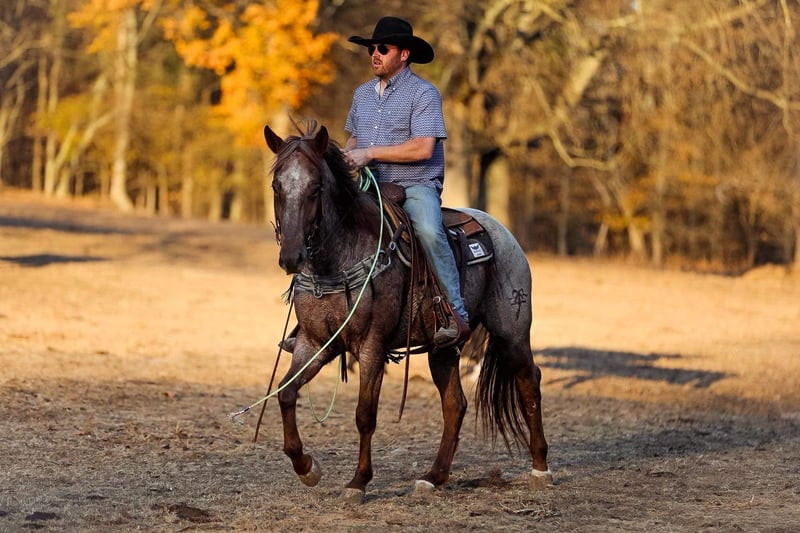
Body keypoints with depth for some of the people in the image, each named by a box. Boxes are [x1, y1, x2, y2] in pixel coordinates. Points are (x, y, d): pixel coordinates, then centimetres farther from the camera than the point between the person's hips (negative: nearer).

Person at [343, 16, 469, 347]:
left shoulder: (423, 93, -7)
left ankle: (456, 316, -30)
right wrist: (347, 154, 3)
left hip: (416, 186, -7)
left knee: (429, 231, -34)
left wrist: (370, 153, -19)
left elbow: (423, 147, -18)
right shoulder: (363, 93, 15)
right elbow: (354, 138, 28)